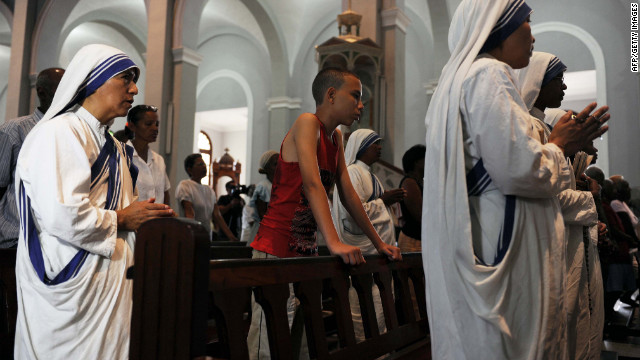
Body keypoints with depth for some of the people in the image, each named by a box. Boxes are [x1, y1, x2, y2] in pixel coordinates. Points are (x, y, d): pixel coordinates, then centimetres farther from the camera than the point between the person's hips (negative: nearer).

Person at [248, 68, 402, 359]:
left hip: (307, 252, 9)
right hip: (277, 251, -8)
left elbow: (348, 194, 16)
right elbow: (312, 184, -22)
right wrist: (334, 242, -32)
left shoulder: (336, 138, 16)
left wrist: (378, 243, 16)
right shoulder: (307, 123, -8)